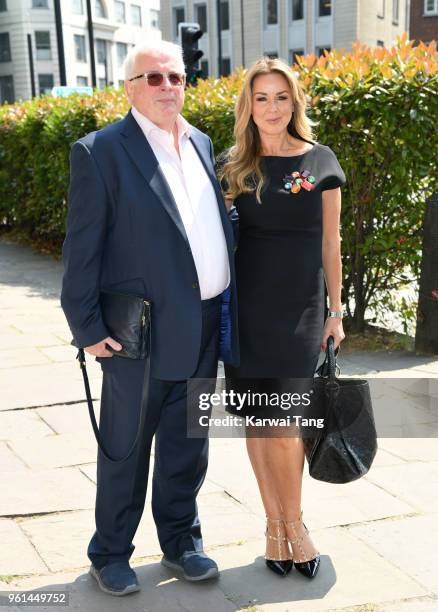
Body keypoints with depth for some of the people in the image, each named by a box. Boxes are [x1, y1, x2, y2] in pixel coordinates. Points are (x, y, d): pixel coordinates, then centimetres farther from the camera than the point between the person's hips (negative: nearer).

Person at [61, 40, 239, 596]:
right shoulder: (100, 152, -9)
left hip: (204, 330, 6)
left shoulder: (201, 144, 11)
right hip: (142, 334, -5)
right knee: (125, 450, 10)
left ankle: (180, 541, 37)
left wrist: (225, 310, 11)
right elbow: (81, 250, -10)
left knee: (187, 446, 18)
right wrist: (88, 328, -13)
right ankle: (110, 554, 30)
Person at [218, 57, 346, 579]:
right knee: (257, 421, 6)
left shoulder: (320, 161, 2)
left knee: (284, 426, -6)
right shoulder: (231, 166, 3)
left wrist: (336, 310, 5)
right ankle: (275, 522, 23)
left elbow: (329, 242, 5)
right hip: (246, 307, 2)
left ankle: (293, 521, 18)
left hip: (300, 309, -1)